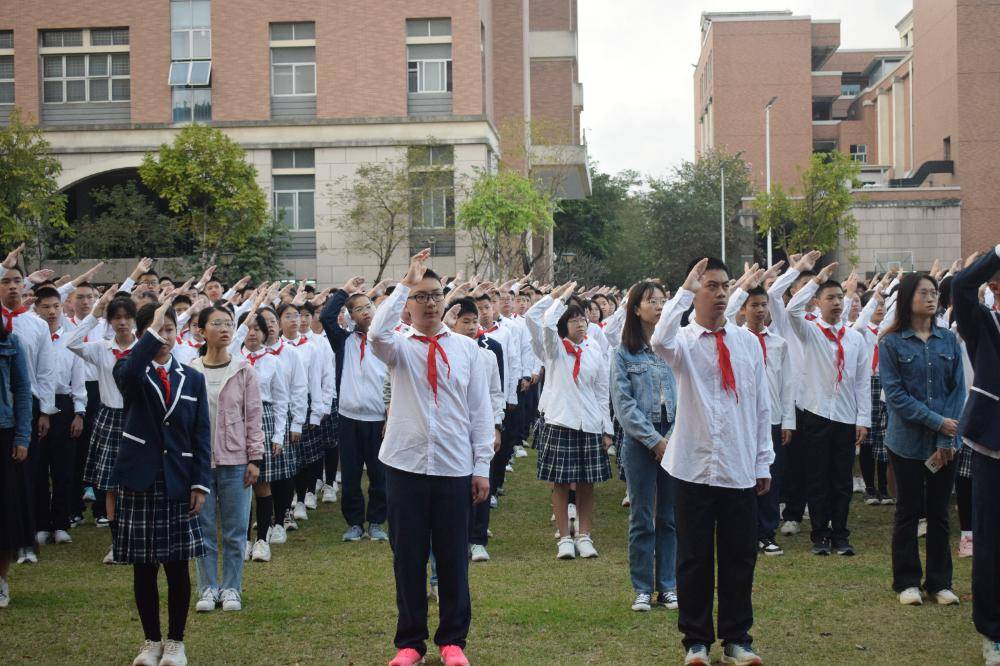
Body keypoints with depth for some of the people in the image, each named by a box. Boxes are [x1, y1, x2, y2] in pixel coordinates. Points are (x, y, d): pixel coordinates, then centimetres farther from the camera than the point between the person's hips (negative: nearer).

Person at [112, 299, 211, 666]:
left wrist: (200, 483, -3)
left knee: (178, 567, 3)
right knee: (144, 568, 5)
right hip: (138, 482, -1)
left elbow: (202, 435, 5)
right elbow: (127, 373, -28)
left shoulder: (192, 379, 7)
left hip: (178, 483, 1)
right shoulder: (131, 371, 0)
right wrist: (151, 331, -26)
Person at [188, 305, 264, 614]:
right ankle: (208, 587, 17)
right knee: (204, 528, 7)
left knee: (235, 530, 4)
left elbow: (253, 416, 1)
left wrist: (254, 458, -2)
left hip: (235, 460, -1)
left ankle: (231, 587, 16)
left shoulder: (243, 370, -1)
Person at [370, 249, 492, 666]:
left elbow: (480, 411, 5)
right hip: (405, 466, -1)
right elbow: (377, 334, -24)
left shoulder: (466, 348, 5)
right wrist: (406, 283, -23)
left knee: (454, 559, 6)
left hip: (455, 469, 1)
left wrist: (482, 467, 1)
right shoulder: (399, 346, 2)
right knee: (408, 558, 6)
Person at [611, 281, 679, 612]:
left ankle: (668, 586, 15)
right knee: (642, 518, 2)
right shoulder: (625, 353, 1)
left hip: (674, 439, 2)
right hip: (640, 443, -2)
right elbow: (623, 402, -5)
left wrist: (675, 437, -9)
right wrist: (654, 439, -11)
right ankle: (642, 588, 10)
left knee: (670, 516, 7)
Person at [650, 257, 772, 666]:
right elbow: (660, 342, -28)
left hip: (740, 469, 2)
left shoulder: (748, 342, 7)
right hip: (694, 467, -2)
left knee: (740, 556, 7)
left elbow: (762, 407, 10)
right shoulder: (683, 341, -1)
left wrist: (764, 462, 8)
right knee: (694, 558, 5)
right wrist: (684, 291, -23)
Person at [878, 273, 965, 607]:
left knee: (939, 511, 9)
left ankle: (940, 582, 18)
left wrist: (947, 439, -9)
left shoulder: (948, 340, 4)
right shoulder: (892, 342, -4)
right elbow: (894, 393, -9)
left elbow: (958, 389, 0)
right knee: (909, 511, 6)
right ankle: (907, 581, 17)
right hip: (908, 441, -2)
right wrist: (936, 421, -16)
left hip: (945, 444, 2)